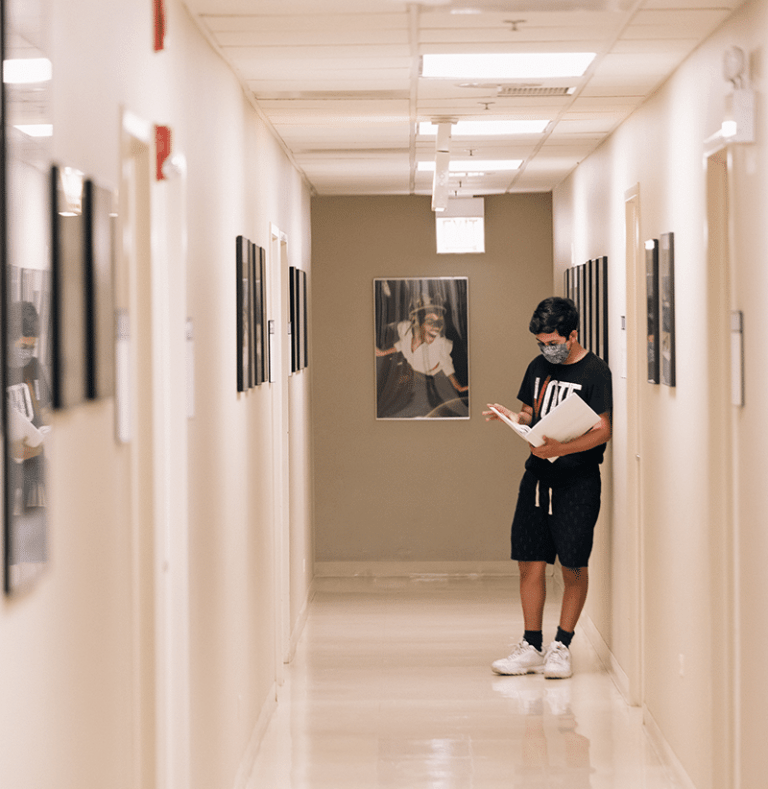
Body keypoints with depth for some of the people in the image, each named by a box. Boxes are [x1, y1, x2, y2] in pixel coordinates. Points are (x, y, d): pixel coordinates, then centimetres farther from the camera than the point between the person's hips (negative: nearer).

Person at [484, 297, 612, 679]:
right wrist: (512, 416, -1)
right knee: (530, 562, 5)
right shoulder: (538, 368, 12)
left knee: (573, 566, -1)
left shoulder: (596, 372, -8)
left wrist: (560, 449, -26)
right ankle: (531, 647, 13)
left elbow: (603, 431, -14)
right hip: (537, 475, 6)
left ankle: (561, 647, 10)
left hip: (577, 480, -6)